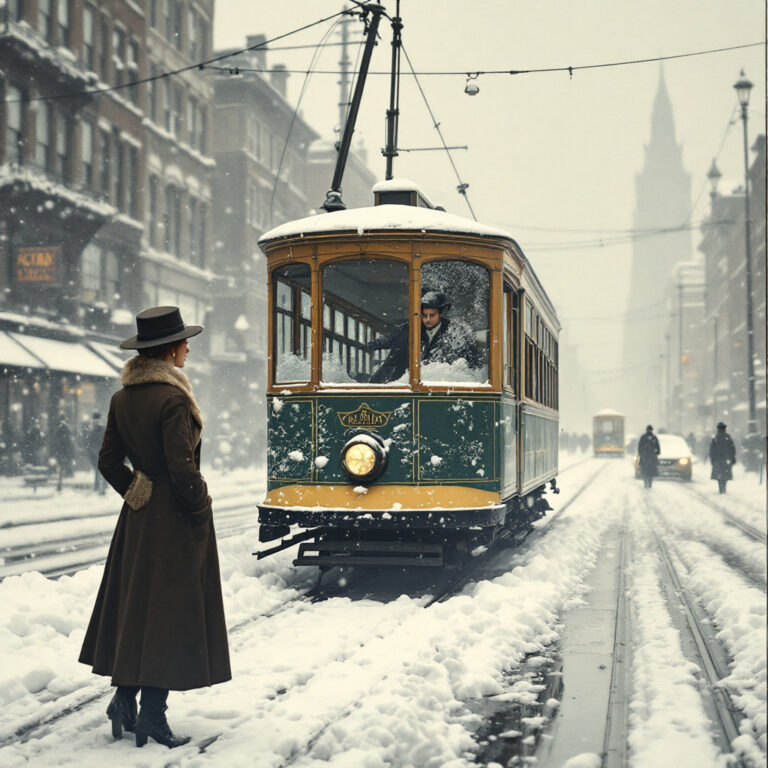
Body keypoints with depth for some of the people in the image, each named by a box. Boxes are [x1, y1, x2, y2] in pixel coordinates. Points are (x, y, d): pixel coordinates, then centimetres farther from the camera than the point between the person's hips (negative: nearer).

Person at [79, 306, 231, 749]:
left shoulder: (123, 399, 7)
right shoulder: (172, 399, -18)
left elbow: (109, 462, 12)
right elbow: (182, 468, -21)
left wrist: (136, 492, 16)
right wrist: (201, 509, -8)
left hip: (138, 515, 8)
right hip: (176, 518, -8)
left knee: (134, 605, 16)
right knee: (170, 610, -1)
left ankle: (124, 703, 20)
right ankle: (153, 716, 2)